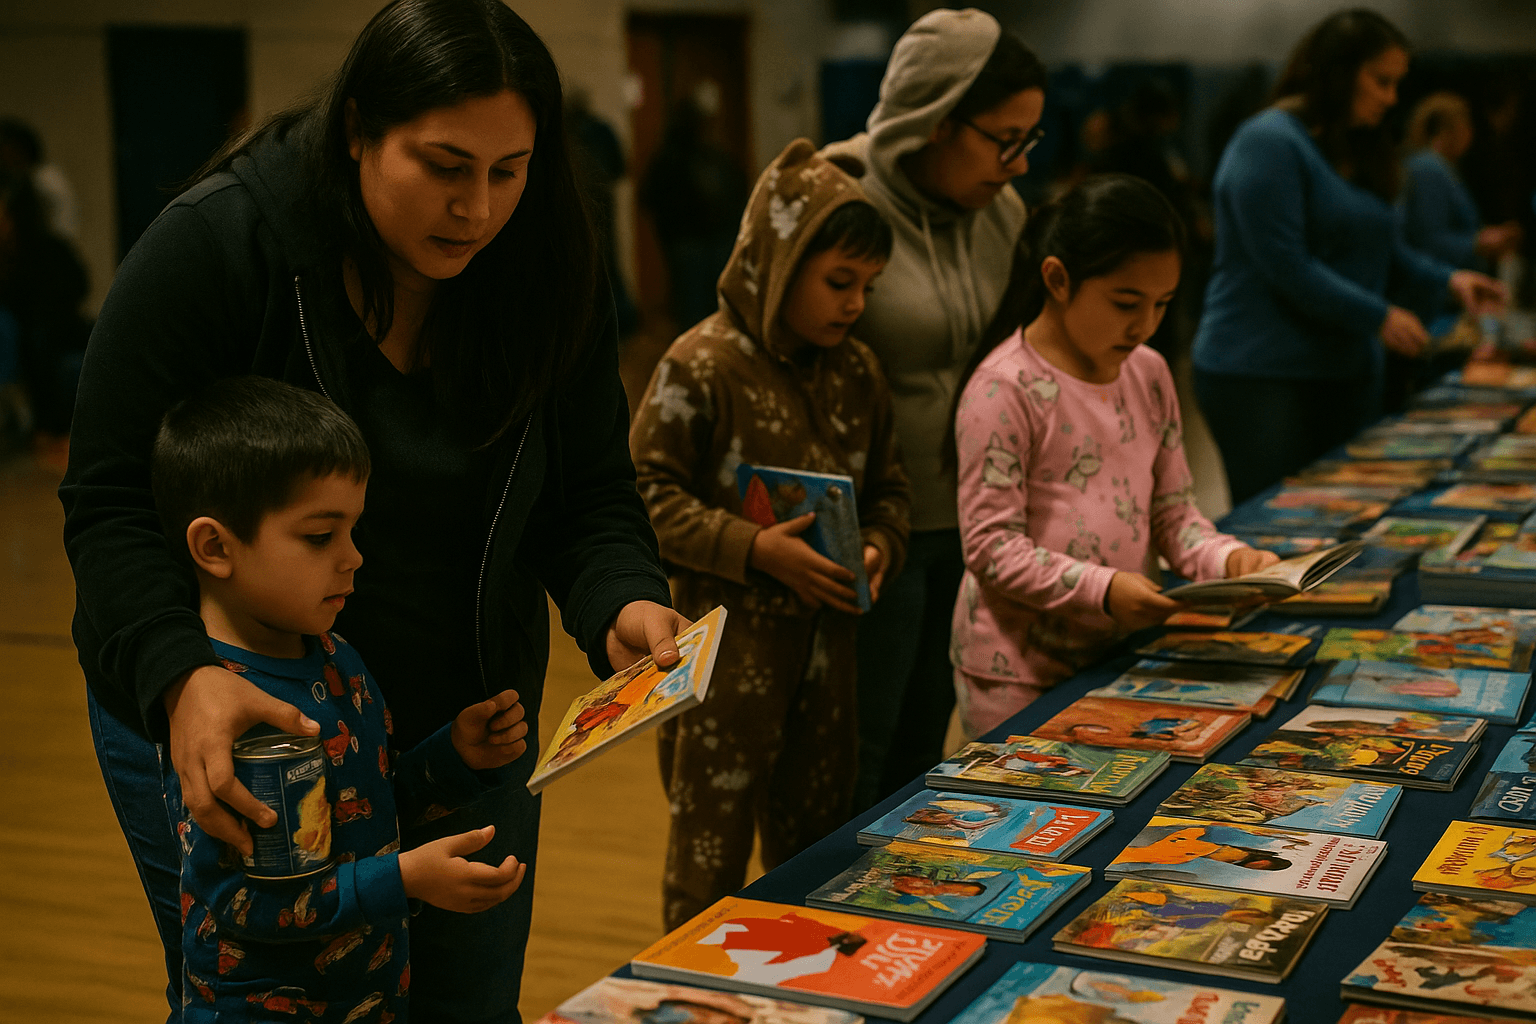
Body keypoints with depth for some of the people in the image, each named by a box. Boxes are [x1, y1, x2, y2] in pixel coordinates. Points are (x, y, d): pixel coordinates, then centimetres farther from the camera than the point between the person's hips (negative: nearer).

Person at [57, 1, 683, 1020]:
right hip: (219, 740, -3)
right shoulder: (215, 245, -19)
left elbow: (590, 497, -3)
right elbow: (112, 506, -19)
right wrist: (183, 677, -37)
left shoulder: (545, 280, -8)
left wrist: (622, 605, -25)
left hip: (466, 735, 4)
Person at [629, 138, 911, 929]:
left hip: (825, 640, 6)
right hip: (726, 648, -6)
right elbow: (647, 494, -12)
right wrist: (756, 550, -21)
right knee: (710, 852, 3)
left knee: (815, 841, 17)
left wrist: (880, 547, -6)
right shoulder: (702, 365, -12)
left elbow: (886, 487, 16)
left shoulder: (855, 371, 7)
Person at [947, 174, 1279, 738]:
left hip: (1116, 651, 7)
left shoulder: (1149, 374, 7)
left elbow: (1172, 512, 11)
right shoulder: (1005, 388, -17)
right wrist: (1101, 587, -28)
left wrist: (1227, 557, -9)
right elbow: (990, 547, -18)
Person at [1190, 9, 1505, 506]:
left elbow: (1386, 249, 17)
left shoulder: (1359, 151, 14)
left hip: (1347, 371, 9)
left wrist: (1446, 279, -1)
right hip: (1262, 376, -9)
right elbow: (1285, 266, -20)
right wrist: (1378, 318, -17)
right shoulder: (1270, 142, -13)